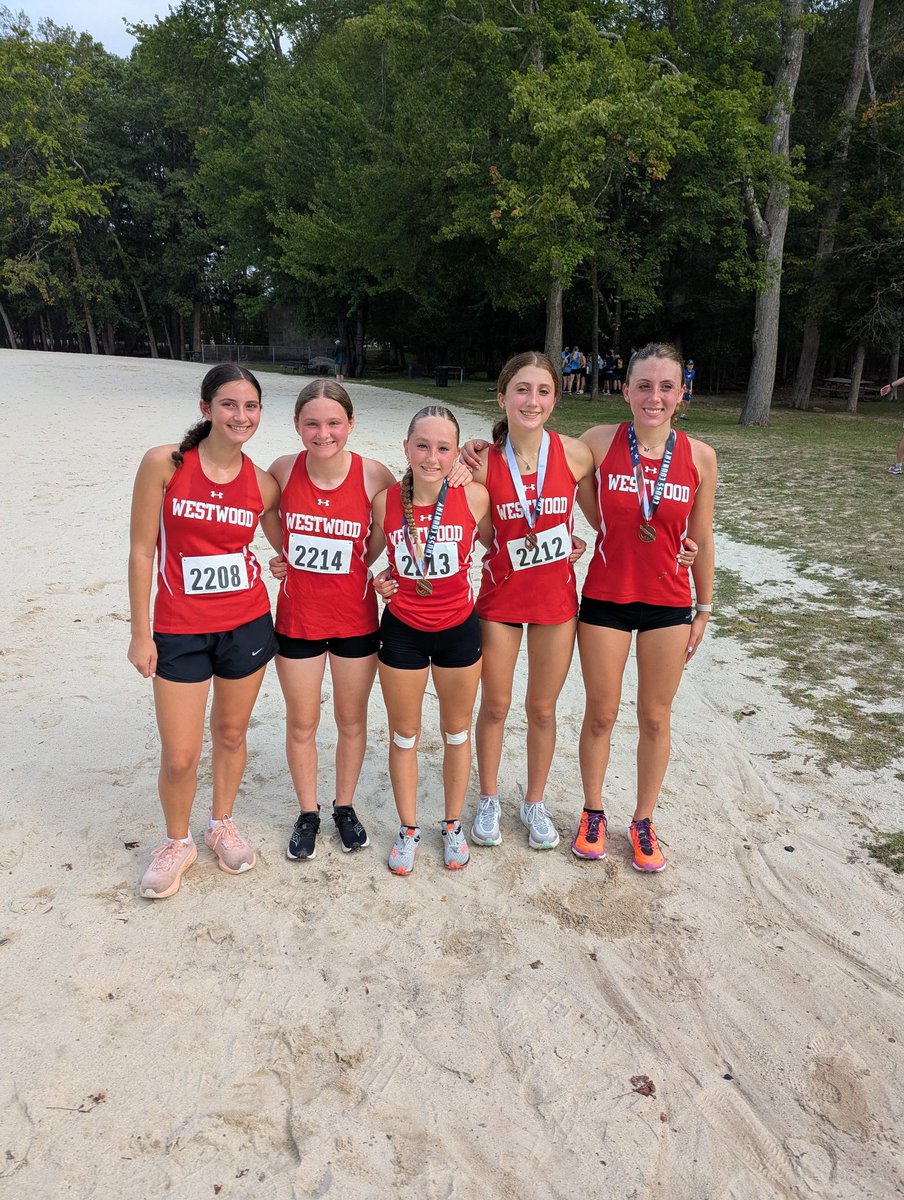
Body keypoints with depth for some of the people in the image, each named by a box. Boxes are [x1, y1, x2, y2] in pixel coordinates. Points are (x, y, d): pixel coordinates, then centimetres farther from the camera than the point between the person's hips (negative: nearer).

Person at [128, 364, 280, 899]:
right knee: (180, 757, 2)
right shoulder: (165, 463, -9)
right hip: (180, 631, -2)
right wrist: (141, 632, -6)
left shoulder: (262, 484, -2)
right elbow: (142, 550, -6)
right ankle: (177, 843, 30)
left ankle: (223, 823, 42)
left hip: (247, 624, 2)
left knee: (231, 733, 17)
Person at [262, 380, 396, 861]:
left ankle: (345, 806, 37)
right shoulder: (283, 470, -9)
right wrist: (284, 555, 3)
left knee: (351, 720, 15)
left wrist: (372, 566, -10)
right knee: (301, 723, 13)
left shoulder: (374, 476, -14)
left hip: (355, 618, -1)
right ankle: (308, 812, 34)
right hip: (297, 617, 1)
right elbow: (266, 509, 13)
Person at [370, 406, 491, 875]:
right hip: (402, 630, 0)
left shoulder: (474, 496, -15)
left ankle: (453, 826, 38)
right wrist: (377, 579, -12)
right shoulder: (386, 501, -11)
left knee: (456, 731, 17)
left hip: (458, 628, 0)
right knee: (404, 734, 15)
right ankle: (408, 829, 35)